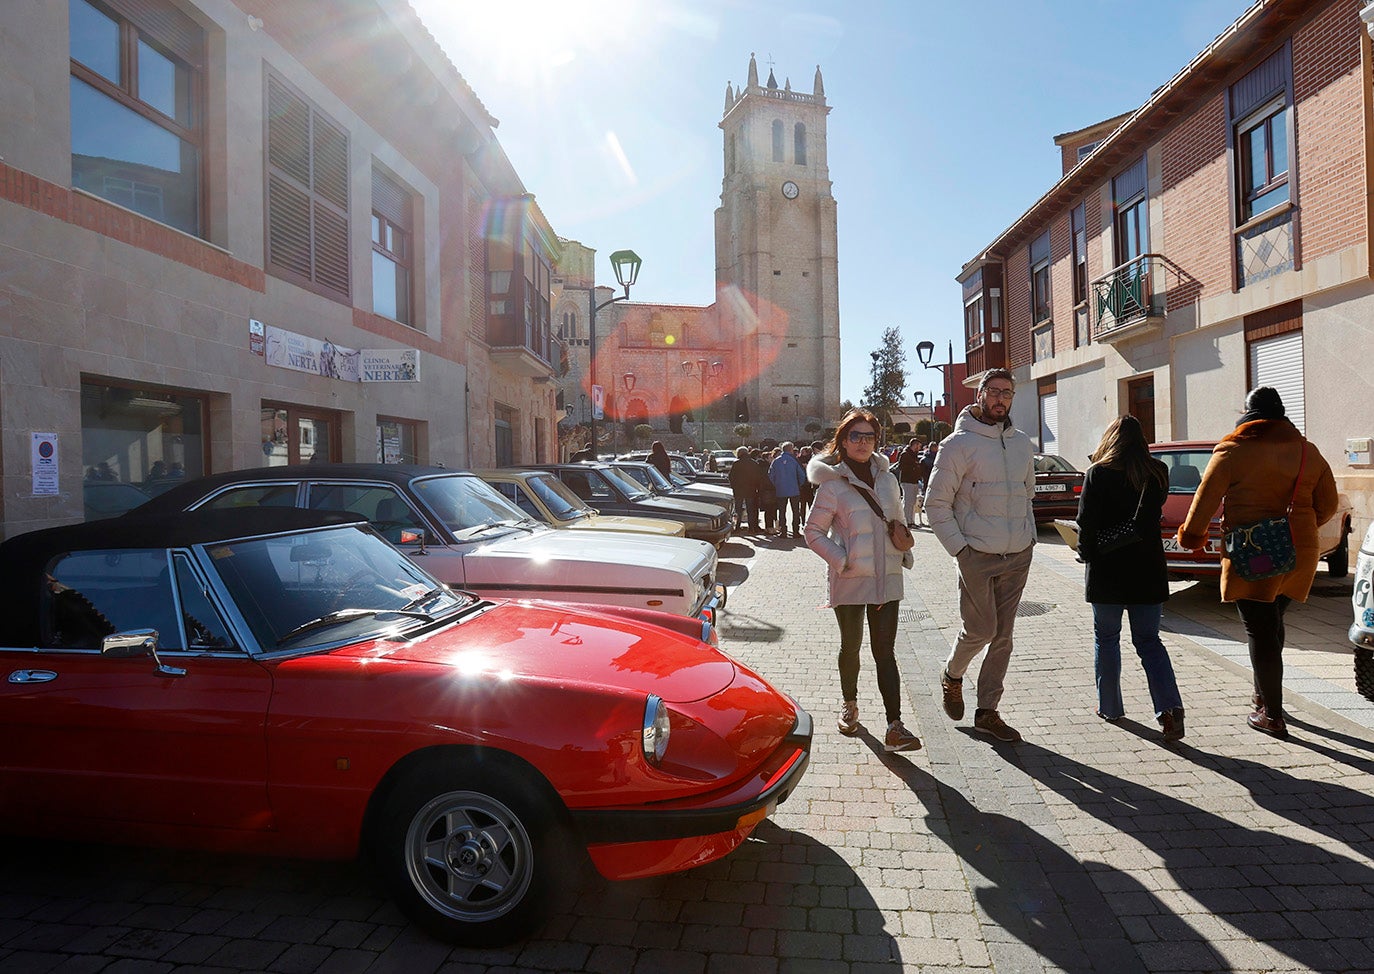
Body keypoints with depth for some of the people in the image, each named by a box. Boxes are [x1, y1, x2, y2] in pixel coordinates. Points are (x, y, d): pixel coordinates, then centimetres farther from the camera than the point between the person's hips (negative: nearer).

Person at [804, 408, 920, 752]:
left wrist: (904, 553, 6)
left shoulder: (886, 479, 9)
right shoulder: (832, 485, -6)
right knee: (851, 646, 12)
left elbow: (899, 522, 21)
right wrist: (841, 560, -14)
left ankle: (895, 727, -3)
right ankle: (849, 705, 35)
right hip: (849, 580, -3)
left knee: (884, 650, 0)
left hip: (887, 578, 3)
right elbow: (813, 532, -4)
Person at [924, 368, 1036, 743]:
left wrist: (1030, 535, 12)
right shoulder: (959, 444, -7)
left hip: (1019, 557, 6)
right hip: (978, 556, -5)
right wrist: (958, 547, -13)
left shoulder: (1022, 443, 12)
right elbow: (936, 503, -7)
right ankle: (952, 676, 27)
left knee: (1002, 636, 8)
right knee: (980, 630, -4)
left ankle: (987, 712, 19)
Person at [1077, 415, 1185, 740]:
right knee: (1149, 641, 11)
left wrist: (1086, 554, 2)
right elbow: (1151, 516, -8)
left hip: (1107, 571, -2)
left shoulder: (1098, 473, -8)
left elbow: (1087, 522, -9)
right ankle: (1170, 708, -4)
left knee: (1106, 639, 13)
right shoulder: (1157, 472, 2)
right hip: (1148, 570, 3)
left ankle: (1110, 708, 20)